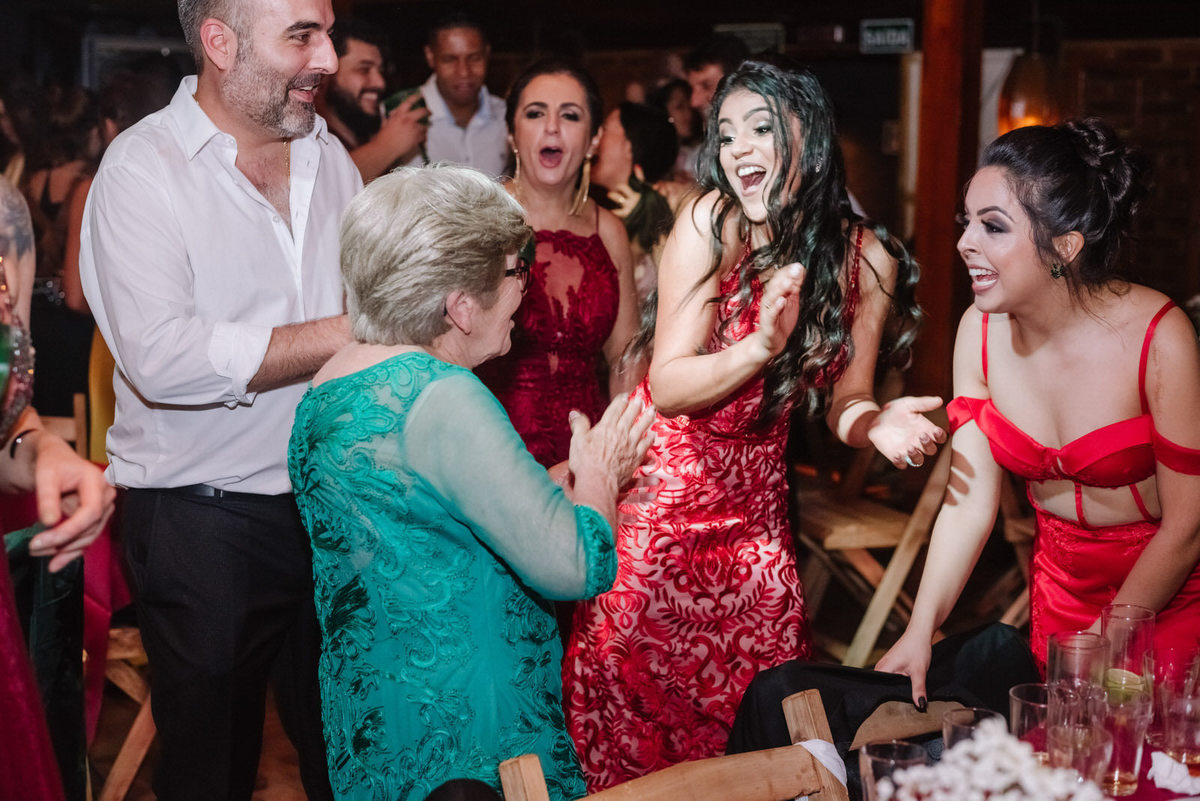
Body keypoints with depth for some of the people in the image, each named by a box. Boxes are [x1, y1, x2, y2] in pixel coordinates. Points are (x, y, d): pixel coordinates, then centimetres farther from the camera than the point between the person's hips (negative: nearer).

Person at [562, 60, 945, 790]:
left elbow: (845, 397, 2)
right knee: (633, 684, 0)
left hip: (756, 504, 3)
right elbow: (667, 387, -16)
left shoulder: (867, 259, -6)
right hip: (661, 490, -2)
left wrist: (876, 423, -21)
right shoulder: (711, 221, -15)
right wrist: (761, 347, -33)